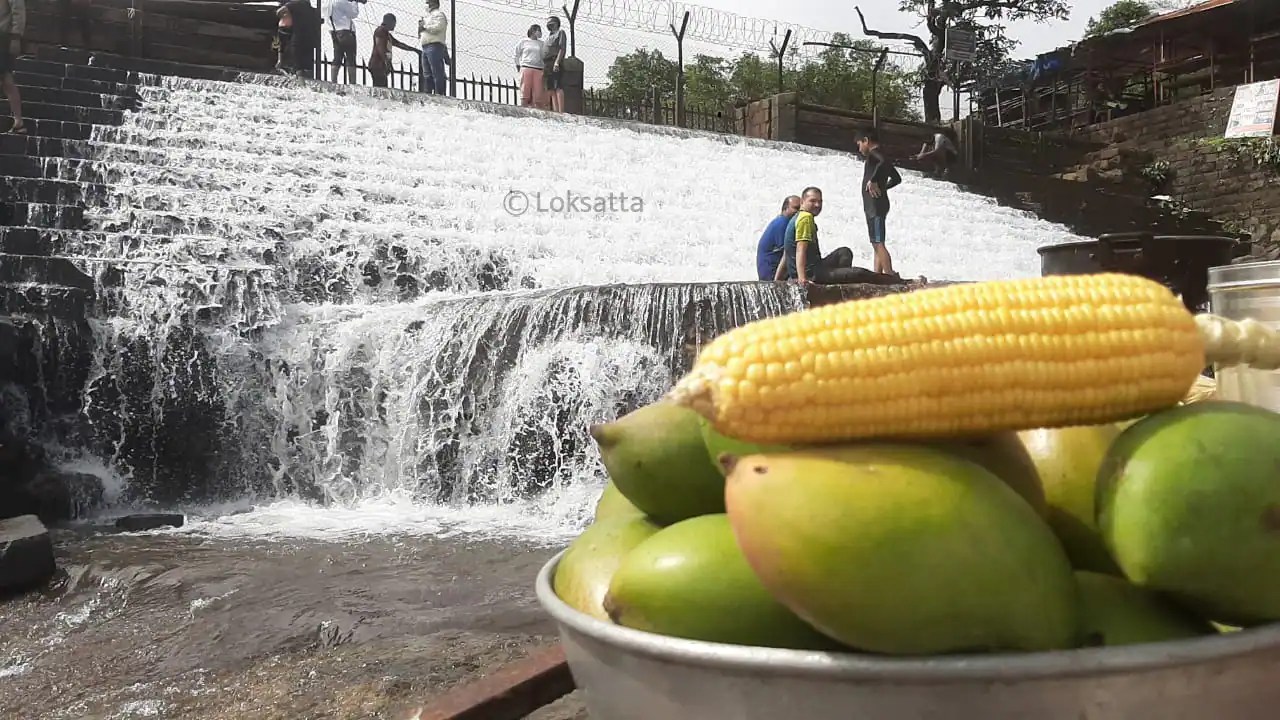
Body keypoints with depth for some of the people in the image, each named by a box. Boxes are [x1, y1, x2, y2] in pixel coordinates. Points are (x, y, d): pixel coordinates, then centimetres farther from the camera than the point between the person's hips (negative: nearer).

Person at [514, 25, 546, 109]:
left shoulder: (541, 43, 15)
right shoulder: (523, 42, 10)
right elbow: (517, 54, 17)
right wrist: (518, 65, 14)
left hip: (538, 70, 2)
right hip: (526, 68, -2)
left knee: (538, 92, -6)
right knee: (525, 91, -6)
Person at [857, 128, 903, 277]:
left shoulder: (874, 153, -5)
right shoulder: (879, 156, 23)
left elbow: (884, 162, -30)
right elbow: (897, 178, 33)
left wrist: (873, 181, -24)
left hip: (875, 205, -10)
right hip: (874, 207, 10)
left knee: (878, 243, -15)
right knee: (877, 244, 8)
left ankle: (890, 276, -21)